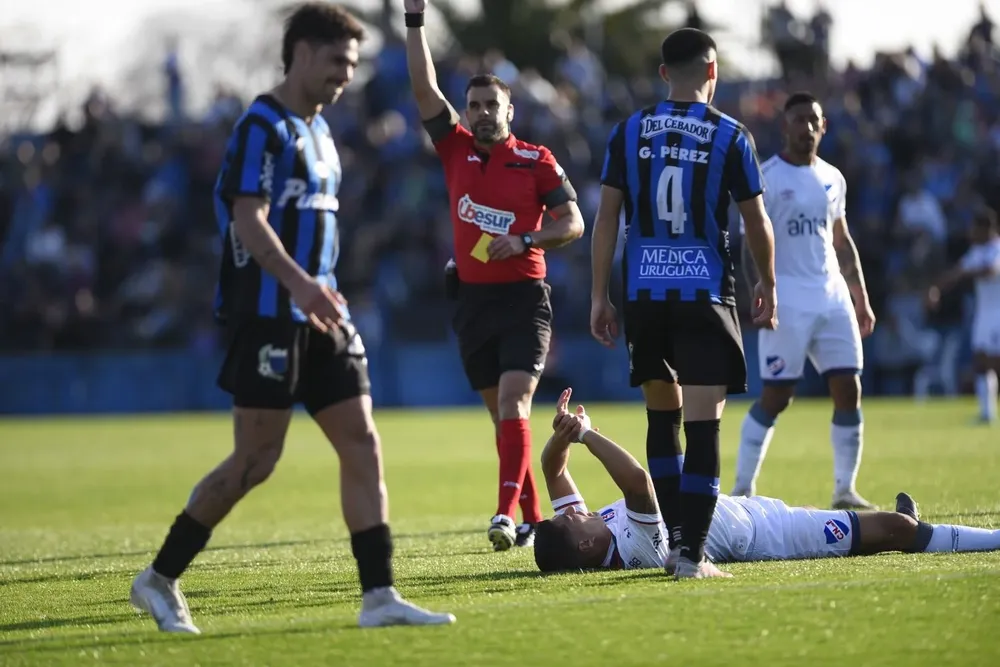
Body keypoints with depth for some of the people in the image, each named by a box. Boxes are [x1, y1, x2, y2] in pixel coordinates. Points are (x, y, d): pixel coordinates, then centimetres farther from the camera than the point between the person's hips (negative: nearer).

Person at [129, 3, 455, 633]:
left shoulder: (318, 131, 17)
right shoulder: (264, 126, -11)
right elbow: (248, 220, -21)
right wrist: (298, 282, -34)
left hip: (318, 316, 9)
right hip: (269, 316, -9)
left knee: (362, 444, 0)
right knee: (257, 459, -6)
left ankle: (379, 595, -1)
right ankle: (160, 579, 7)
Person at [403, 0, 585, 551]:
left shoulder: (536, 162, -2)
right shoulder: (455, 149, 6)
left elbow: (572, 223, -2)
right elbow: (424, 88, 1)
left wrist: (526, 240, -18)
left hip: (523, 299, -4)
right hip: (472, 299, 4)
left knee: (513, 406, -18)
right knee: (502, 416, 8)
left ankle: (507, 513, -27)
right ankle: (533, 521, 16)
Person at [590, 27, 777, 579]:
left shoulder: (629, 132, 4)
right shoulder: (729, 135, -2)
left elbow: (606, 216, 2)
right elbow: (756, 221, 2)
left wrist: (599, 296, 7)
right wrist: (768, 285, 18)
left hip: (644, 294, 3)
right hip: (704, 293, -3)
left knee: (662, 415, 19)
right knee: (703, 425, -5)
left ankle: (673, 535, 20)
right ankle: (692, 553, -11)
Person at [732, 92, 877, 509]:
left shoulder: (833, 179, 15)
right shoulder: (767, 178, -5)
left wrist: (860, 299, 18)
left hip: (833, 296, 6)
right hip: (788, 299, -6)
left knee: (848, 390, 0)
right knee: (775, 396, -7)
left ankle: (845, 490, 7)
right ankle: (742, 488, 1)